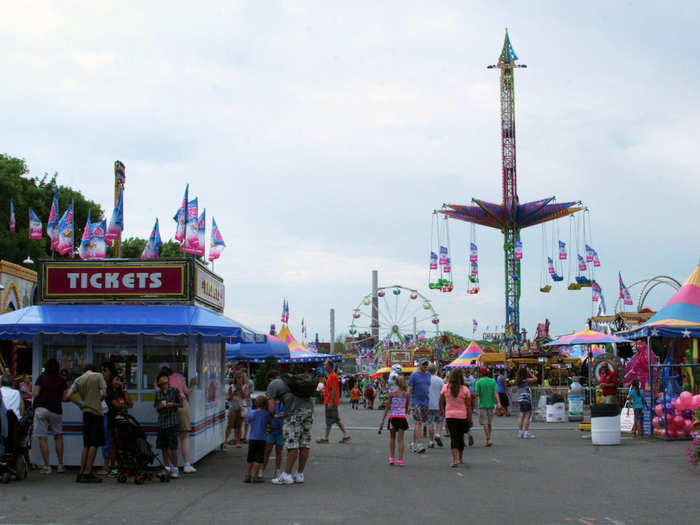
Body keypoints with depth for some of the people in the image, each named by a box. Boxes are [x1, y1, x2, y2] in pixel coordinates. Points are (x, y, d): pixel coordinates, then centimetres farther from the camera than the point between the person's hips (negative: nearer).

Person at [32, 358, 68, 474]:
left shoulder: (41, 378, 0)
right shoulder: (61, 381, 5)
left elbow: (35, 394, -7)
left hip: (41, 409, -2)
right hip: (56, 411, 3)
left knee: (43, 438, -1)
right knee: (58, 436, 18)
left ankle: (47, 466, -6)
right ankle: (60, 465, 13)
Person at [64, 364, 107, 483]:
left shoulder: (78, 380, 11)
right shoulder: (98, 376, 1)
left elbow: (68, 395, 1)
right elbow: (104, 393, -8)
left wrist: (80, 404, 11)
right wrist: (99, 400, 10)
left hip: (86, 413, 5)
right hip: (97, 412, -5)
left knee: (86, 445, 12)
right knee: (94, 444, -2)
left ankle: (81, 473, 10)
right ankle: (87, 473, -5)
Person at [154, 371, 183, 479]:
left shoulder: (174, 391, 1)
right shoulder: (158, 393, 11)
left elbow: (181, 404, 6)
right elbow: (157, 408, 16)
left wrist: (173, 404, -11)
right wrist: (160, 406, -6)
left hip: (172, 422, -4)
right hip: (161, 422, 4)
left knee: (173, 447, -7)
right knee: (163, 447, 8)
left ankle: (175, 468, -1)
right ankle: (167, 468, 18)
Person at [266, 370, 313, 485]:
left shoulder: (272, 385, 12)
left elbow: (271, 408, 2)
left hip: (294, 411, -7)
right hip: (309, 407, 7)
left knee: (292, 444, -4)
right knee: (305, 444, 8)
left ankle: (286, 475, 0)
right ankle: (299, 475, 15)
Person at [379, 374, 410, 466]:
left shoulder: (391, 393, -4)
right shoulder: (406, 394, -1)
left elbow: (387, 407, -3)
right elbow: (407, 408, 5)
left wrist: (383, 420, 2)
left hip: (393, 417, 0)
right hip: (402, 417, 0)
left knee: (392, 438, 17)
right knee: (401, 439, 4)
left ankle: (392, 458, 14)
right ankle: (400, 460, 0)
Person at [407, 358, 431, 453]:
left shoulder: (428, 375, 13)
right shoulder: (414, 375, -5)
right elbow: (409, 390, -6)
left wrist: (429, 400, 14)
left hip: (425, 402, 6)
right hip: (416, 402, -6)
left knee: (418, 423, 10)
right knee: (419, 422, -13)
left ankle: (413, 444, 17)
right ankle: (420, 445, -15)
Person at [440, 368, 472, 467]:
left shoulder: (445, 388, -4)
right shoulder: (465, 389, -6)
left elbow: (441, 403, 5)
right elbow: (468, 406, -3)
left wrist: (442, 411, 22)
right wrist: (470, 419, 4)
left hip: (450, 415, -1)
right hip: (462, 415, 1)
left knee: (453, 437, -3)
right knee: (460, 437, 16)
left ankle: (455, 459, -18)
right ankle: (461, 458, 31)